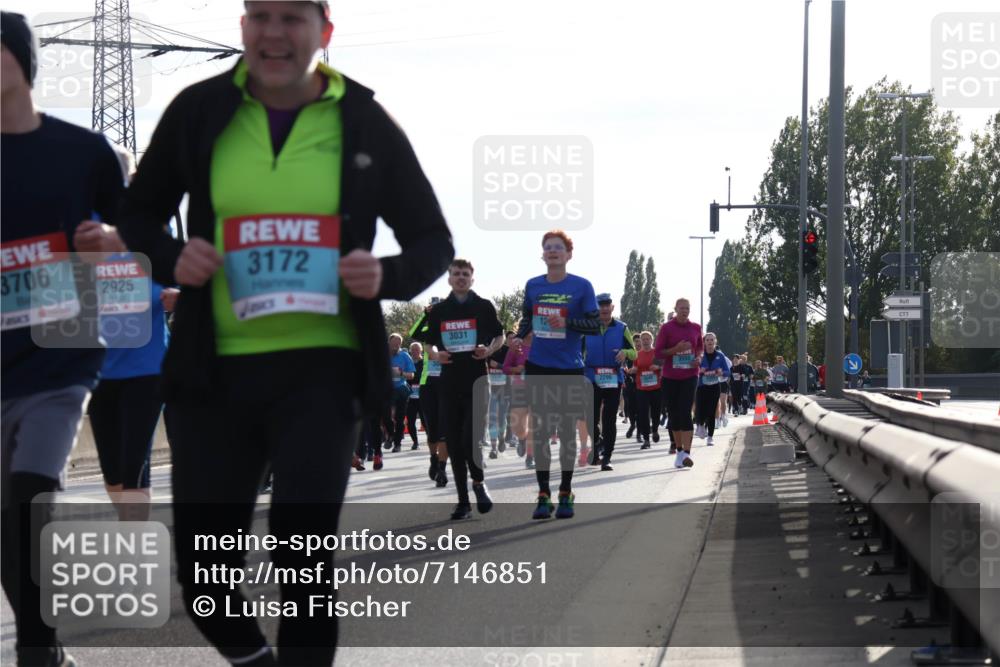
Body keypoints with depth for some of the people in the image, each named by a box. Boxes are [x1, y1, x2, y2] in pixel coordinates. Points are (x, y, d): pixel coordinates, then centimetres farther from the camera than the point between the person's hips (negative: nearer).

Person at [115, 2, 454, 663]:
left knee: (303, 557, -14)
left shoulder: (367, 124, 0)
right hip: (214, 369, 2)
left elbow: (433, 242, 8)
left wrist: (388, 276, -14)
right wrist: (170, 258, -8)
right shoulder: (200, 111, 3)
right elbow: (140, 213, 14)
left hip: (321, 366, -2)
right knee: (204, 578, 7)